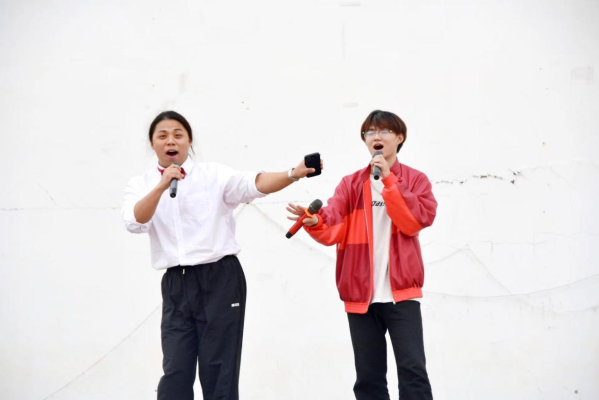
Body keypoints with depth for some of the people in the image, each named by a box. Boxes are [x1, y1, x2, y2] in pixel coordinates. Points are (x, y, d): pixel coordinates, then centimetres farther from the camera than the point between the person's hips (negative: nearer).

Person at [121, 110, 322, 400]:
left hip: (220, 279, -2)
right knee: (175, 370, 1)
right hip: (176, 285, 2)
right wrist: (161, 187, -22)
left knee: (218, 369, 2)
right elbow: (134, 223, -10)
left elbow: (254, 184, -13)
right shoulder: (141, 185, 7)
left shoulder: (213, 175, 1)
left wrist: (295, 173, -29)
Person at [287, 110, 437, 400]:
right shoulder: (351, 184, 9)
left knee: (413, 369, -9)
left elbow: (416, 221, -13)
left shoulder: (415, 180, 4)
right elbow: (335, 228, -6)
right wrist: (316, 223, -29)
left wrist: (388, 180, -15)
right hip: (361, 293, 3)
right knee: (368, 376, 8)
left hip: (401, 291, -2)